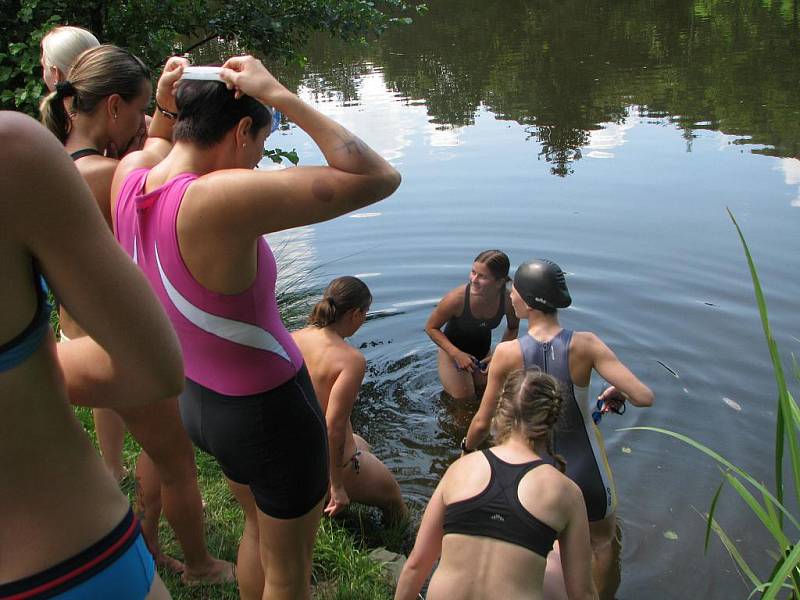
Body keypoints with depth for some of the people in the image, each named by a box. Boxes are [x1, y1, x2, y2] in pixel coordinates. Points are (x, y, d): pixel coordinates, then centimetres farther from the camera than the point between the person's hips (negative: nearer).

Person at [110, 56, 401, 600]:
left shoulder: (130, 174, -10)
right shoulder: (222, 199, -34)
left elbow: (157, 142, 17)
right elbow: (378, 178, -32)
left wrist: (166, 102, -4)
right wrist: (279, 96, -28)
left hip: (197, 399, 8)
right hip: (269, 412, -8)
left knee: (259, 526, 35)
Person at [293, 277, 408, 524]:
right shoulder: (351, 359, -26)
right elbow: (334, 426, -29)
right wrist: (336, 486, -19)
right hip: (328, 462, -6)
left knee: (362, 445, 36)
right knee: (393, 496, 22)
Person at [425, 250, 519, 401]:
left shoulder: (509, 300, -27)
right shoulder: (457, 298, -36)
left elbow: (512, 328, -3)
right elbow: (431, 327, -21)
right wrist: (457, 354, -28)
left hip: (483, 351, 4)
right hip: (453, 349, -3)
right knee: (464, 398, 2)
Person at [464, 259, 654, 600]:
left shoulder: (507, 354, -18)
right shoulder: (585, 345, -20)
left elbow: (482, 422, -8)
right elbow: (644, 397, -21)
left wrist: (467, 449, 13)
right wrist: (616, 391, 2)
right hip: (586, 474, 0)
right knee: (604, 543, 28)